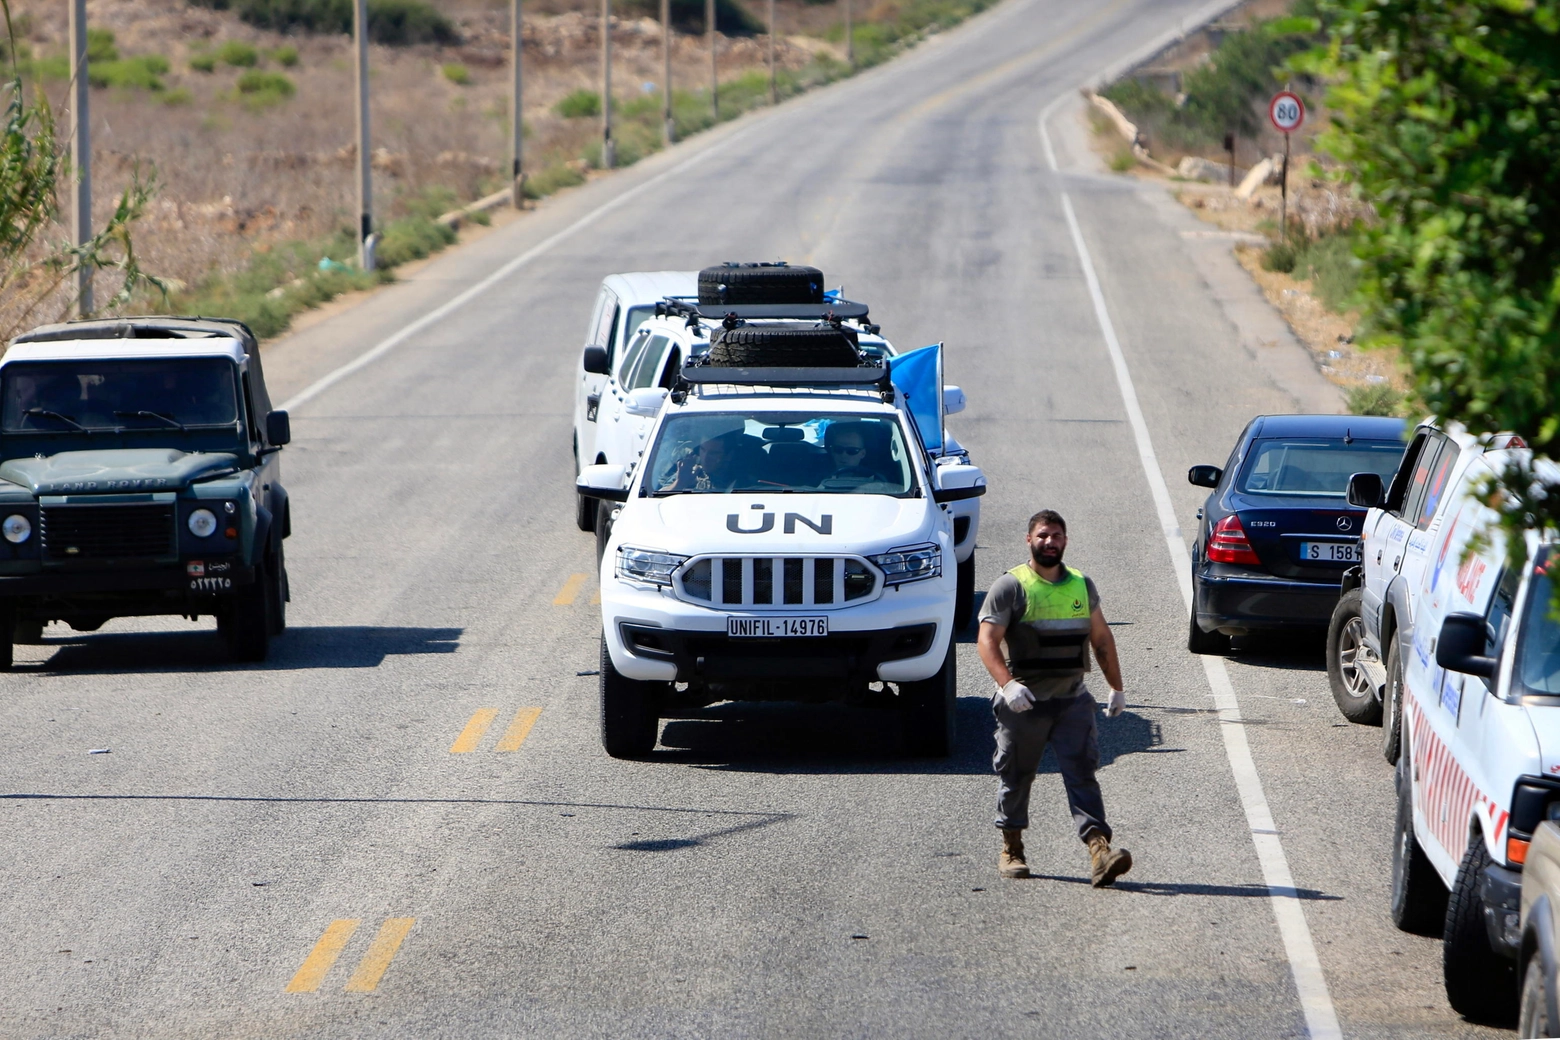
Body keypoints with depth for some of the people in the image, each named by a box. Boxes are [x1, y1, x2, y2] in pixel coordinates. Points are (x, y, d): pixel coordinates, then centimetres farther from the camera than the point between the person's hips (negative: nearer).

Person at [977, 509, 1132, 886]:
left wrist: (1116, 688, 21)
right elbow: (987, 641, -12)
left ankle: (1099, 849, -19)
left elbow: (1102, 639, 22)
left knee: (1082, 772, -9)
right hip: (1025, 701, -2)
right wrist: (1007, 684, -26)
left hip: (1073, 699, 2)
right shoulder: (1010, 587, -3)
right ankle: (1011, 849, 22)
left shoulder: (1082, 586, 12)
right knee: (1017, 775, 7)